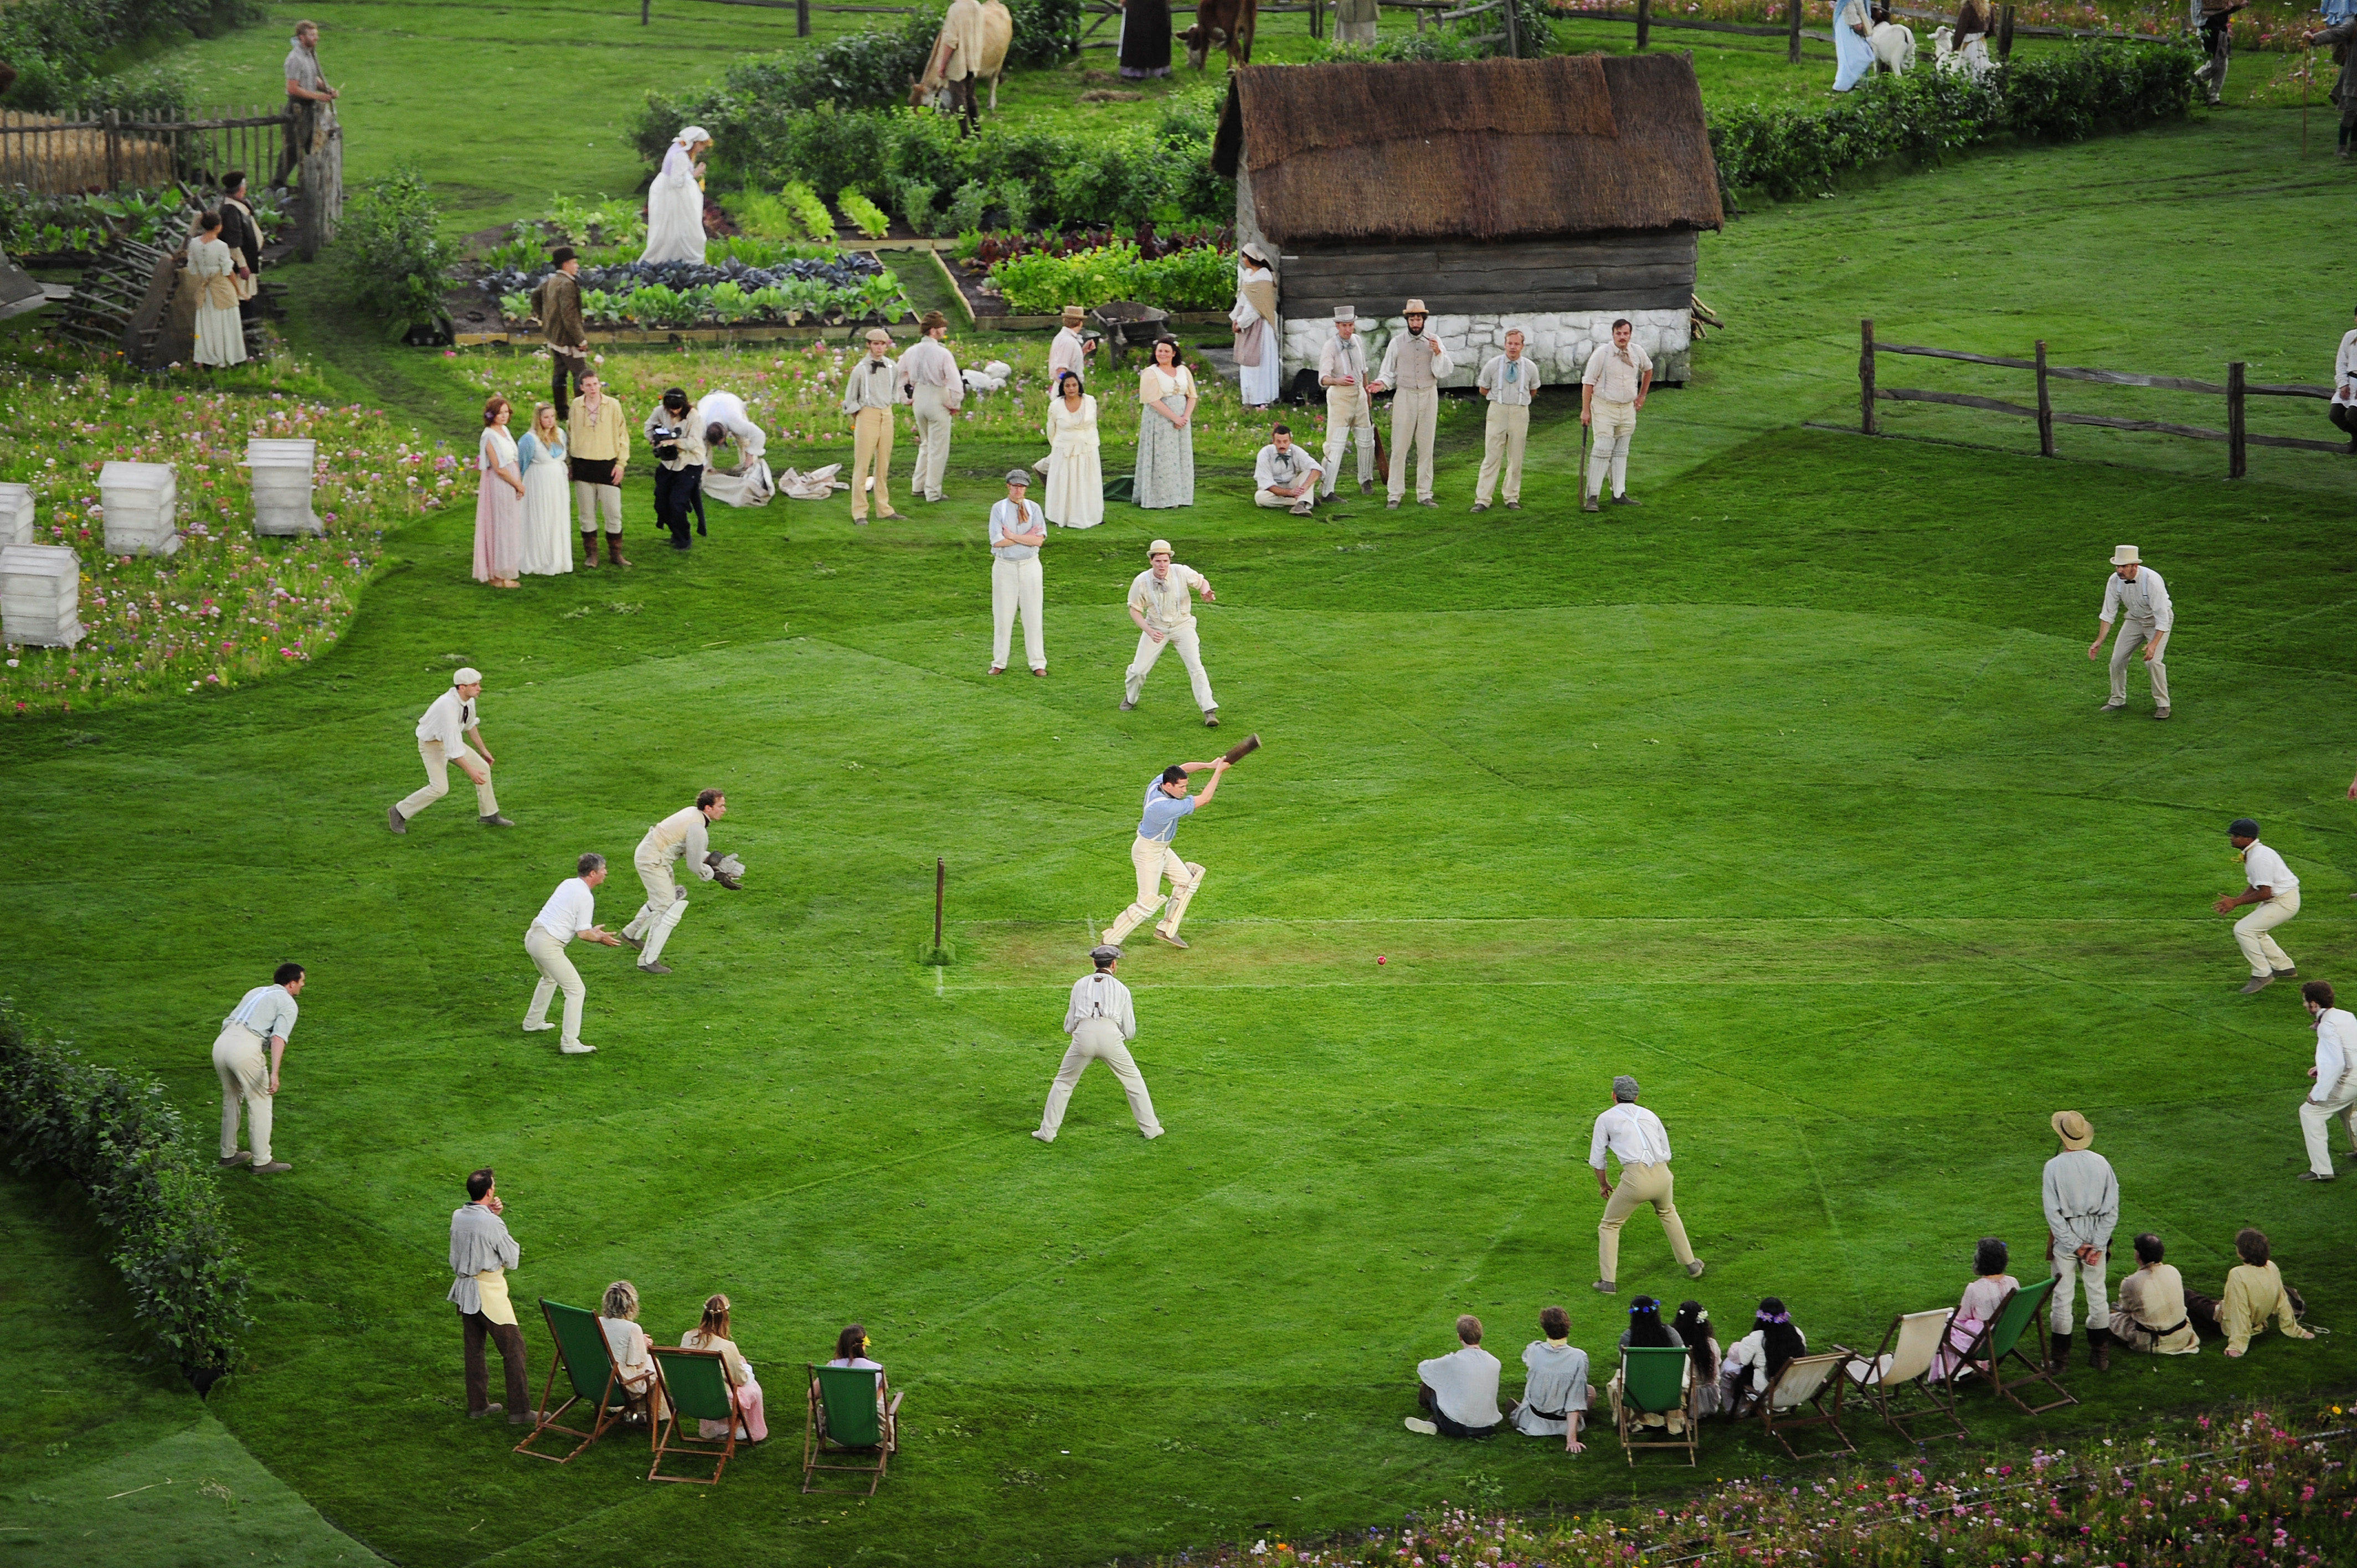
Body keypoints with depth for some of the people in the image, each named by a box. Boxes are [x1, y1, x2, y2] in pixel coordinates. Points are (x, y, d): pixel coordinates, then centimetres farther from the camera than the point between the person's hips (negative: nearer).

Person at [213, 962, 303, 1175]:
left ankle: (228, 1154, 32)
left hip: (221, 1043, 7)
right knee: (260, 1103, 4)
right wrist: (274, 1073, -19)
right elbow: (279, 1037, -10)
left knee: (231, 1100, 23)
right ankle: (262, 1161, 6)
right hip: (245, 1049, -7)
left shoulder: (256, 992, 29)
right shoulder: (287, 1004, 5)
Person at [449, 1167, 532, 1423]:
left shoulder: (458, 1217, -1)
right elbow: (512, 1258, -11)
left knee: (474, 1347, 18)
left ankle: (478, 1404, 25)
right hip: (489, 1293, -7)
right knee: (513, 1348, 0)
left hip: (464, 1288, 8)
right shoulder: (492, 1224, -22)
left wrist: (492, 1212, 1)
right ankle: (519, 1410, -1)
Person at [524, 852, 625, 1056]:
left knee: (549, 979, 34)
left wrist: (592, 931, 28)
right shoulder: (586, 897, -13)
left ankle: (533, 1023, 45)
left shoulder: (568, 884, 12)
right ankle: (570, 1043, -8)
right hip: (548, 945, -9)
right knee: (576, 990, -4)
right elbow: (583, 934, -13)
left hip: (532, 935, 9)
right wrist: (600, 938, 7)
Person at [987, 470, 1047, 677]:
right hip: (1004, 566, -1)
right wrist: (1026, 538, -11)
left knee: (1033, 615, 2)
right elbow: (997, 541, -12)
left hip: (1030, 565, 1)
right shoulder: (998, 509, -1)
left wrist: (1012, 536, -13)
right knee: (1002, 615, 3)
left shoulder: (1033, 509, 3)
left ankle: (1038, 663, 8)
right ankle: (999, 663, 11)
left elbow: (1039, 540, -8)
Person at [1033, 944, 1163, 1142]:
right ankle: (1150, 1129, 21)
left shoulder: (1081, 984, 22)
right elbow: (1130, 1032, 21)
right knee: (1134, 1081, 18)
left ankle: (1047, 1132, 13)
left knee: (1063, 1083, 16)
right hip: (1111, 1036, 0)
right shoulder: (1121, 989, 19)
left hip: (1083, 1036, 0)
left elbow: (1068, 1027, 21)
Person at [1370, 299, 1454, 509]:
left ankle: (1424, 494, 10)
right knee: (1399, 448, -5)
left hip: (1429, 396, 1)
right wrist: (1381, 383, -13)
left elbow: (1445, 371, 1)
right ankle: (1395, 495, -2)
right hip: (1404, 396, -1)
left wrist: (1438, 353, -15)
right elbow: (1389, 372, 7)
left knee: (1426, 448, 5)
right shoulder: (1397, 343, 4)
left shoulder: (1434, 341, 6)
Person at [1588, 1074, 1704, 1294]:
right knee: (1667, 1213, 34)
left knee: (1610, 1226, 14)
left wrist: (1603, 1185, 30)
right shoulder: (1649, 1115, 22)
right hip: (1662, 1175, 4)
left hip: (1635, 1178, -4)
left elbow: (1596, 1160, 13)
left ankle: (1608, 1280, 6)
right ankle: (1691, 1265, 38)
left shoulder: (1606, 1119, 11)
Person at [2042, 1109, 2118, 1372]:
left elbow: (2053, 1212, -15)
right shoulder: (2101, 1163, -6)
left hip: (2065, 1234, -3)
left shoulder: (2054, 1167, -14)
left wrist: (2074, 1246, -10)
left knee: (2062, 1296, 6)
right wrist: (2098, 1245, -5)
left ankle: (2060, 1356, 12)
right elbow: (2112, 1209, -6)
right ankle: (2101, 1354, 20)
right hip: (2096, 1233, 3)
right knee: (2097, 1293, 13)